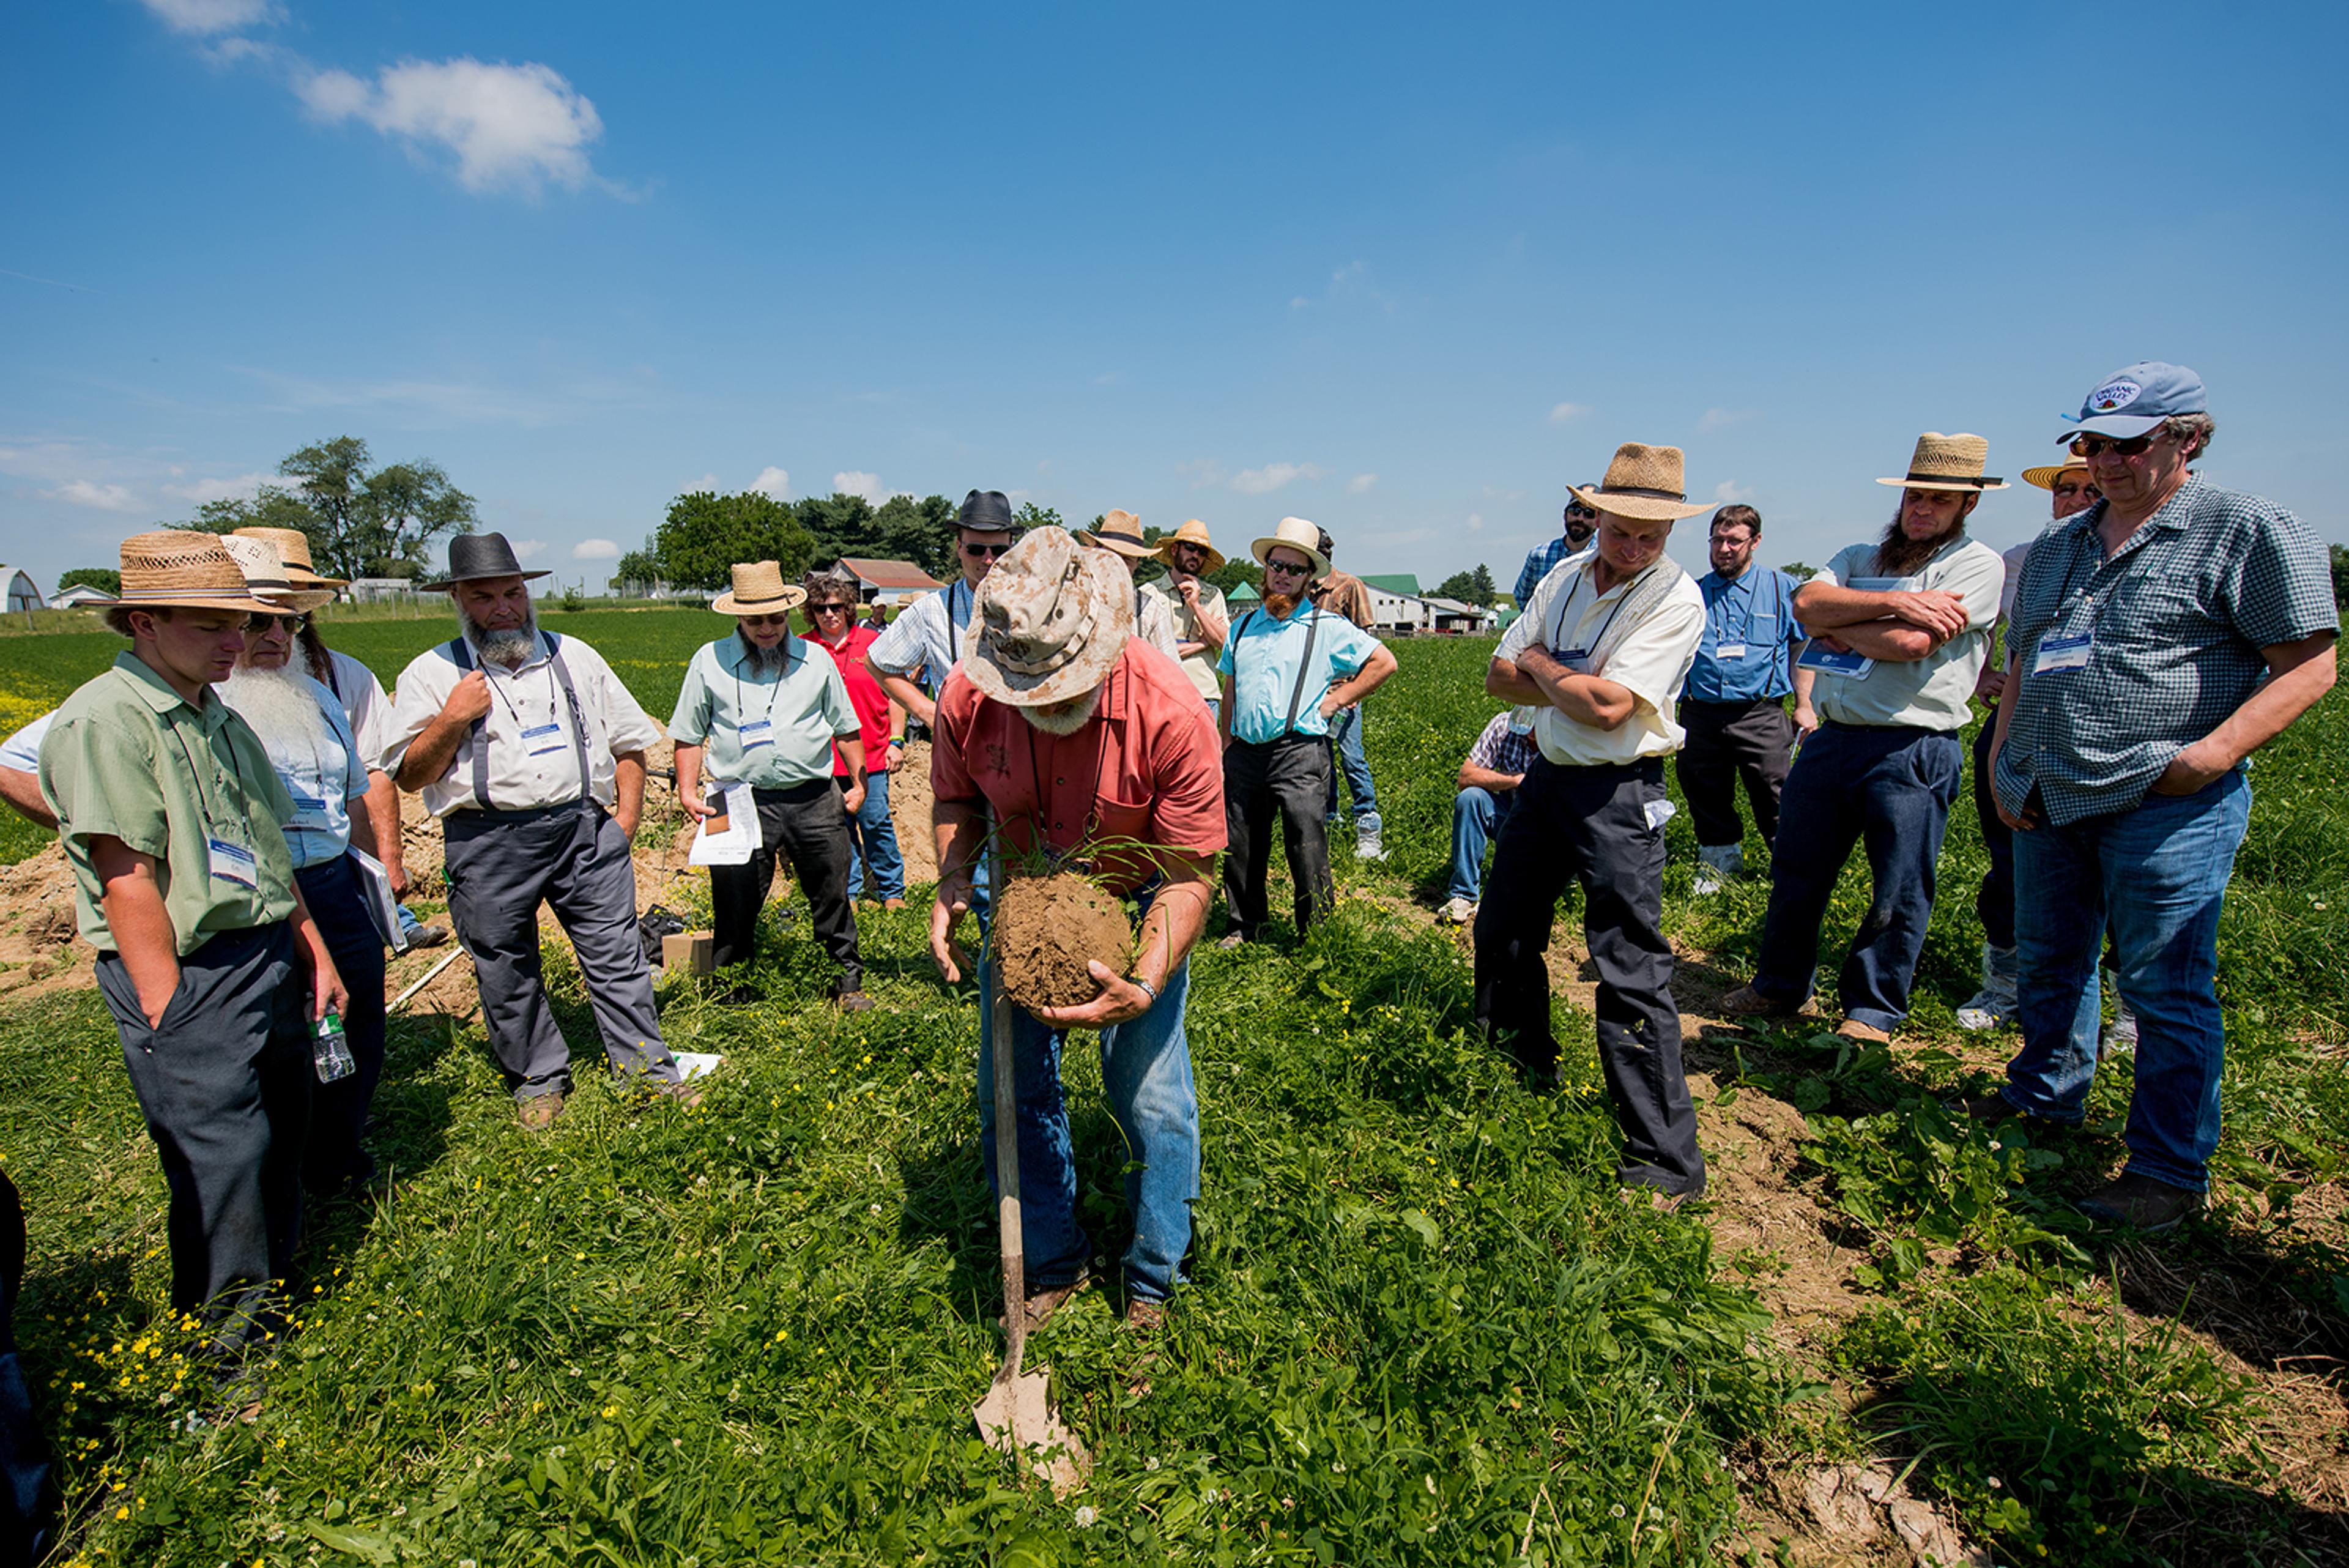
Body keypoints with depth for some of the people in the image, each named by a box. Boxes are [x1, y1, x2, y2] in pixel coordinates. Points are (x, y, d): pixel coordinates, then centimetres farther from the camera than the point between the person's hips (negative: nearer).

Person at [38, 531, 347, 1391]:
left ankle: (267, 1301, 37)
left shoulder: (218, 716, 14)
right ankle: (222, 1356, 17)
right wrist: (169, 1012, -17)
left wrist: (315, 951, 20)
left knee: (281, 1135, 17)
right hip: (187, 972, -8)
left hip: (272, 957, 8)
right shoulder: (105, 721, -13)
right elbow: (128, 878, -17)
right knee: (222, 1158, -2)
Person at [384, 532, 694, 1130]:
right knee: (506, 972, 9)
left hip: (584, 828, 1)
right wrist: (453, 720, -11)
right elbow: (408, 776, 3)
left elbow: (628, 739, 15)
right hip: (487, 843, 0)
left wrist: (626, 815, 7)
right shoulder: (431, 673, 6)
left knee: (617, 955, 1)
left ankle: (646, 1067, 12)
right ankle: (538, 1080, 26)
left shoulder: (575, 657, 12)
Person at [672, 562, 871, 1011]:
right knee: (735, 901, 4)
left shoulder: (815, 658, 10)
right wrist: (688, 791, 2)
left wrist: (859, 783, 12)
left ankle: (848, 980, 22)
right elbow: (689, 734, 11)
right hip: (740, 801, -1)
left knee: (832, 895, 7)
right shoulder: (709, 661, 7)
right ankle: (733, 988, 22)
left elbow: (846, 727, 16)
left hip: (814, 799, 1)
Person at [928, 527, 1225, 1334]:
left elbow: (1188, 876, -25)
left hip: (1137, 903, -3)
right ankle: (1055, 1265, 33)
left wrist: (1145, 983, -40)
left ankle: (1152, 1282, 24)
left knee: (1151, 1097, -4)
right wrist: (953, 878, -21)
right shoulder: (967, 699, -23)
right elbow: (958, 802, -1)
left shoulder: (1170, 713, -32)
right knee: (1011, 1090, 8)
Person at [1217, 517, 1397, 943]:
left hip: (1299, 752, -4)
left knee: (1308, 852, -4)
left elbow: (1384, 662, 3)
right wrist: (1224, 749, 15)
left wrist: (1335, 701, -2)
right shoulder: (1243, 627, 16)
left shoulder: (1327, 628, 2)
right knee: (1240, 848, 11)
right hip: (1245, 753, 5)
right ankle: (1245, 927, 27)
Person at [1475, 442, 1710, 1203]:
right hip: (1545, 776, 7)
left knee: (1631, 972, -7)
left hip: (1618, 795, -7)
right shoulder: (1564, 577, 7)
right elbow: (1500, 675, 6)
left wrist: (1541, 665, -6)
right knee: (1501, 934, 17)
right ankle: (1526, 1086, 39)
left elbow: (1610, 706, -22)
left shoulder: (1676, 598, -13)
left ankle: (1668, 1162, 5)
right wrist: (1572, 687, -11)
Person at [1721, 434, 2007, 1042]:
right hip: (1832, 738, 5)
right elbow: (1807, 602, -5)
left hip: (1913, 751, -5)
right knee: (1795, 871, 13)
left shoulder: (1977, 564, -2)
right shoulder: (1861, 556, 15)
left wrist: (1837, 627, -2)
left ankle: (1872, 1010, 23)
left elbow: (1910, 643, -16)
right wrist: (1895, 603, -14)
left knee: (1899, 894, 5)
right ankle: (1780, 986, 30)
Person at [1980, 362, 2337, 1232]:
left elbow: (2309, 665, -8)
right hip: (2045, 802, 6)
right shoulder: (2056, 546, 15)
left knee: (2167, 990, 0)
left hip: (2164, 805, -6)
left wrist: (2213, 753, -19)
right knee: (2047, 965, 17)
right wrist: (2001, 755, 10)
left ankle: (2170, 1168, 13)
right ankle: (2045, 1096, 36)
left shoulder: (2248, 531, -5)